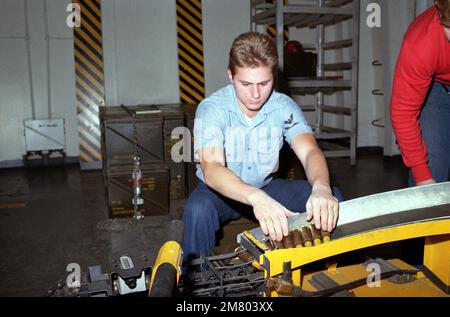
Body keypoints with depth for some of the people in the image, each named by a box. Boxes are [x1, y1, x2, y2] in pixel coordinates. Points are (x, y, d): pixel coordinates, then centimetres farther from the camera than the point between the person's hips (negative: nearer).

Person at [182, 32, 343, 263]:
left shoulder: (285, 107, -13)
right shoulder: (212, 109, -23)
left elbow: (309, 151, -26)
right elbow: (211, 168, -37)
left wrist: (321, 187, -51)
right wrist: (257, 198, -57)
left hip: (266, 187, 3)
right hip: (221, 190, -3)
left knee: (332, 198, -16)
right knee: (198, 210, -37)